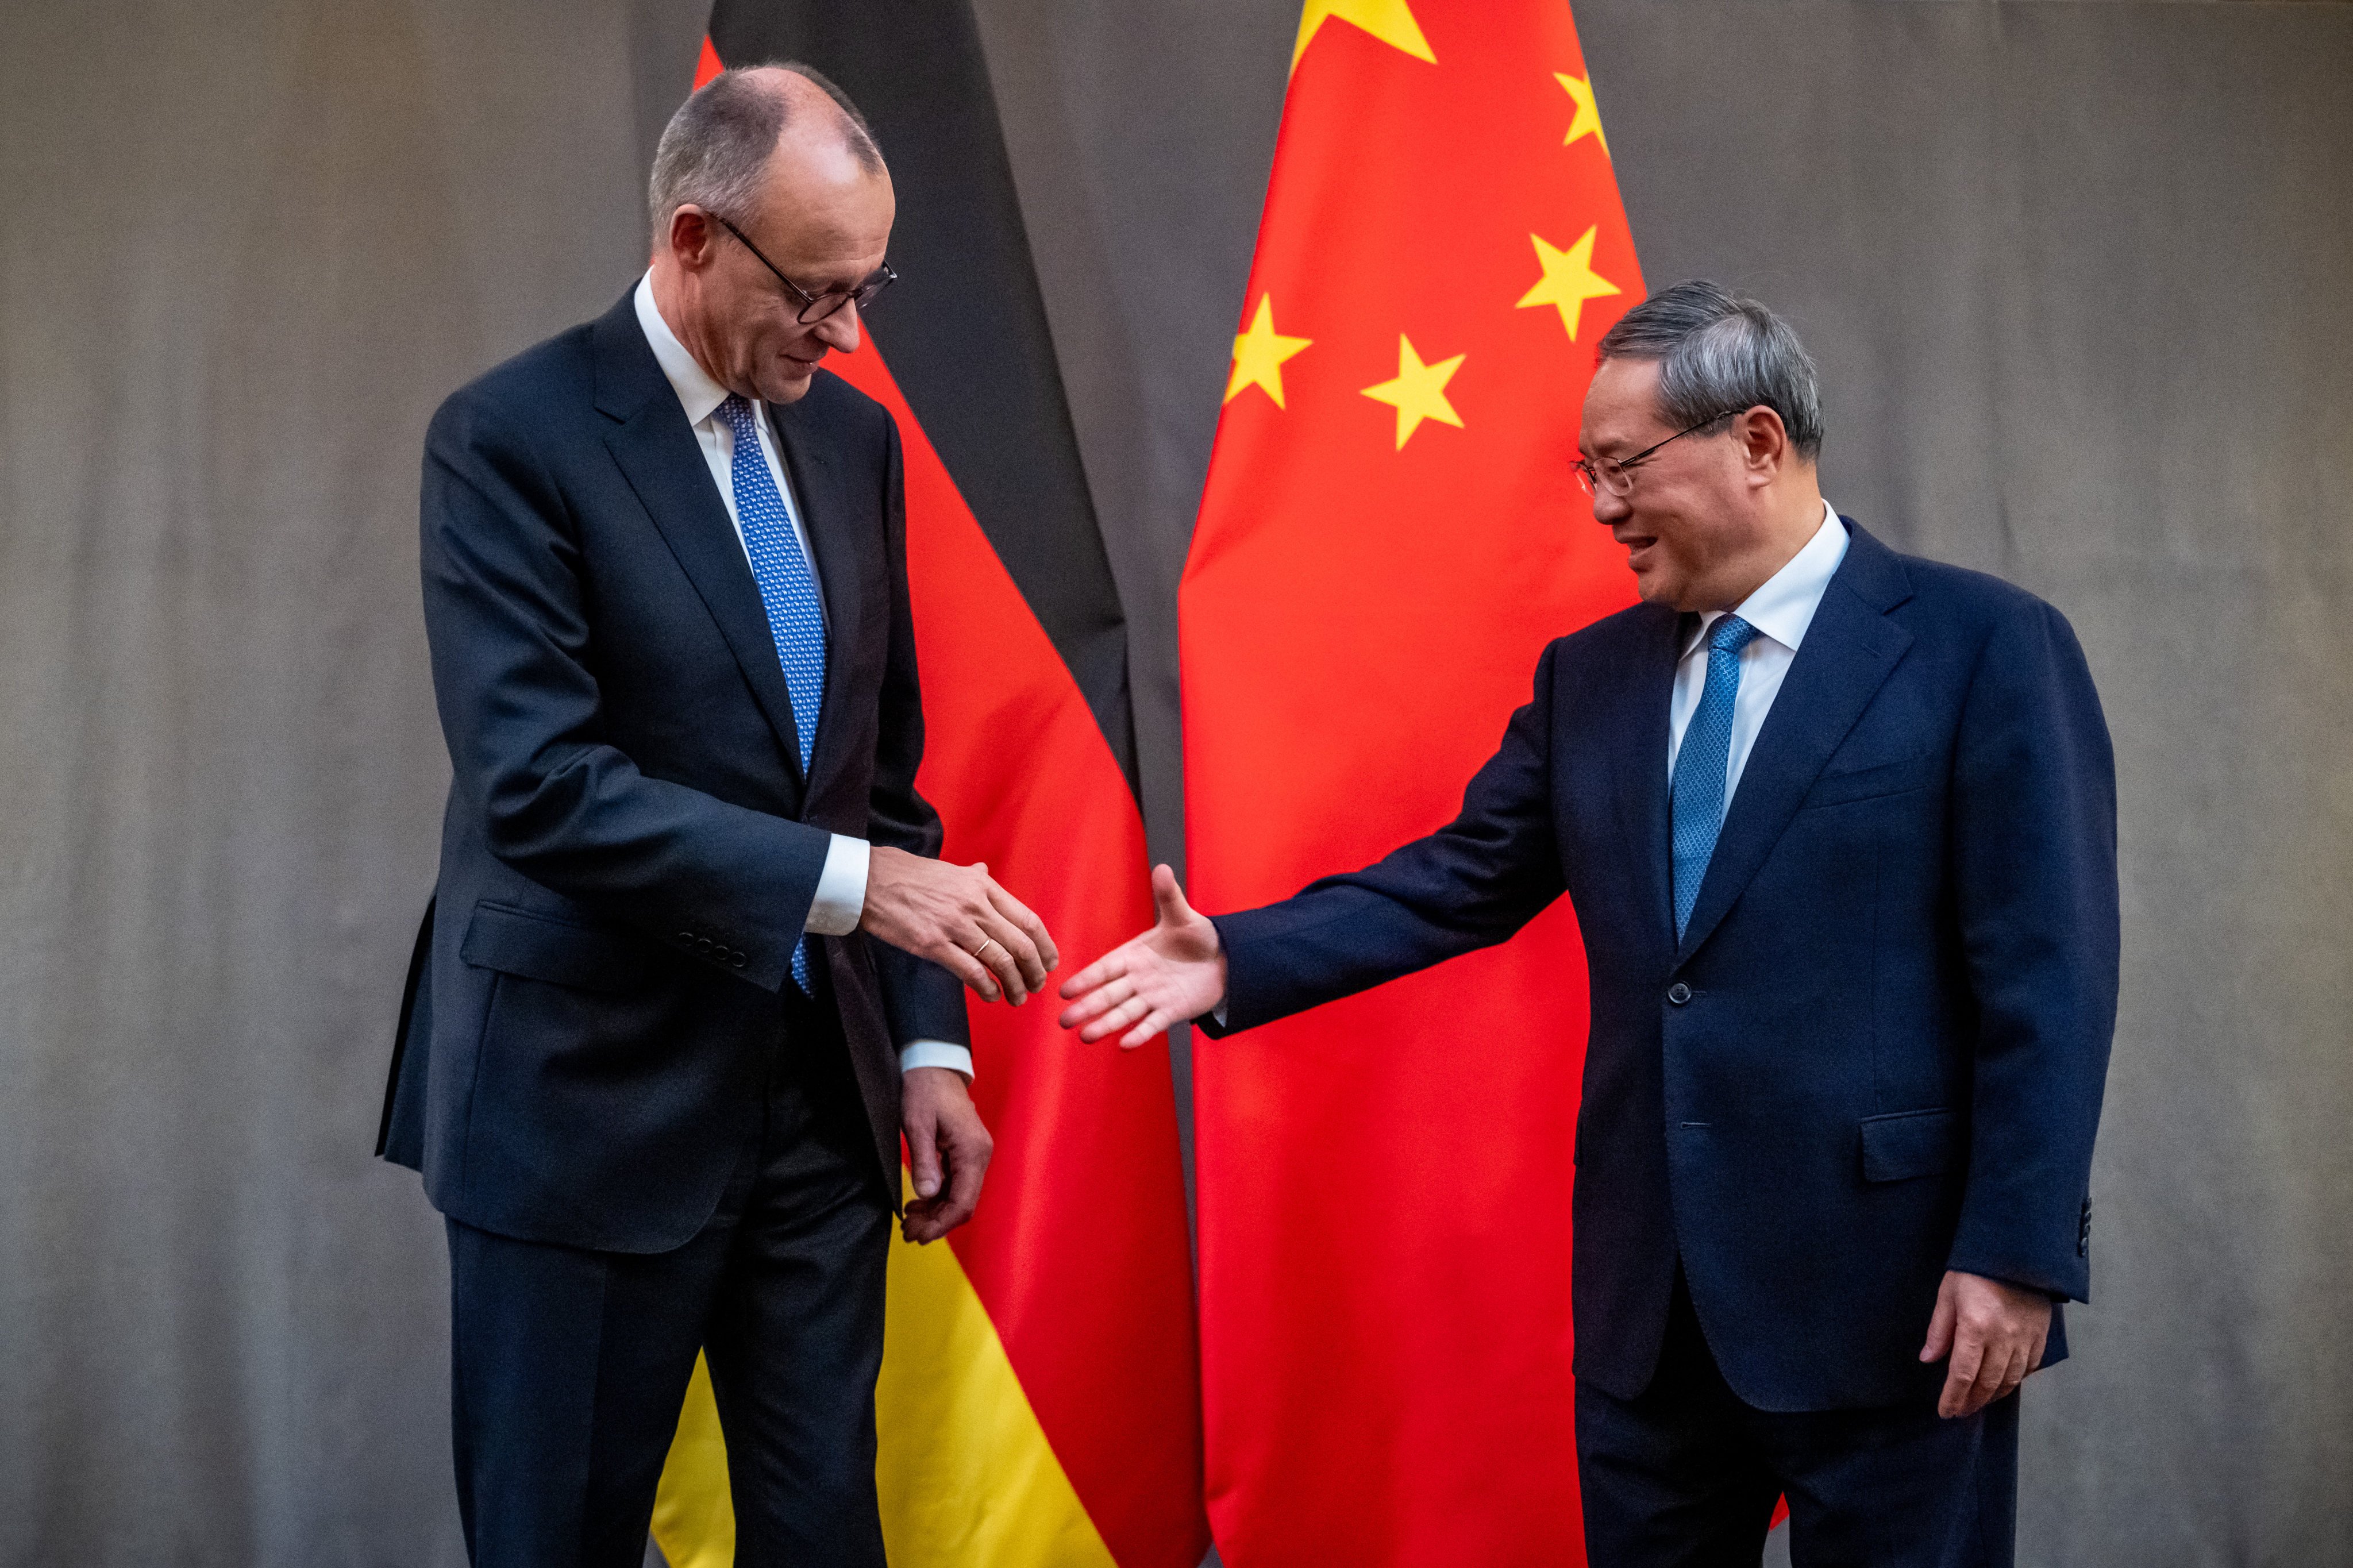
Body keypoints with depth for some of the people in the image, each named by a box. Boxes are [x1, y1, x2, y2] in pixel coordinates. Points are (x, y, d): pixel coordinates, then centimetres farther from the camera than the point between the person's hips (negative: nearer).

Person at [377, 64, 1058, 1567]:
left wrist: (927, 1042, 7)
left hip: (823, 1091, 6)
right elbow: (539, 785, -22)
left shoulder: (854, 436, 8)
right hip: (595, 1101, -5)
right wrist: (853, 882, -27)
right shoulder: (512, 438, -11)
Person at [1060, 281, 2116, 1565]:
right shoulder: (1588, 676, 10)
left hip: (1893, 1297, -5)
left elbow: (2047, 976, -11)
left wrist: (2015, 1256, -15)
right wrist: (1238, 962, -4)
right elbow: (1459, 883, 9)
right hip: (1646, 1305, 5)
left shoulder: (1986, 649, -7)